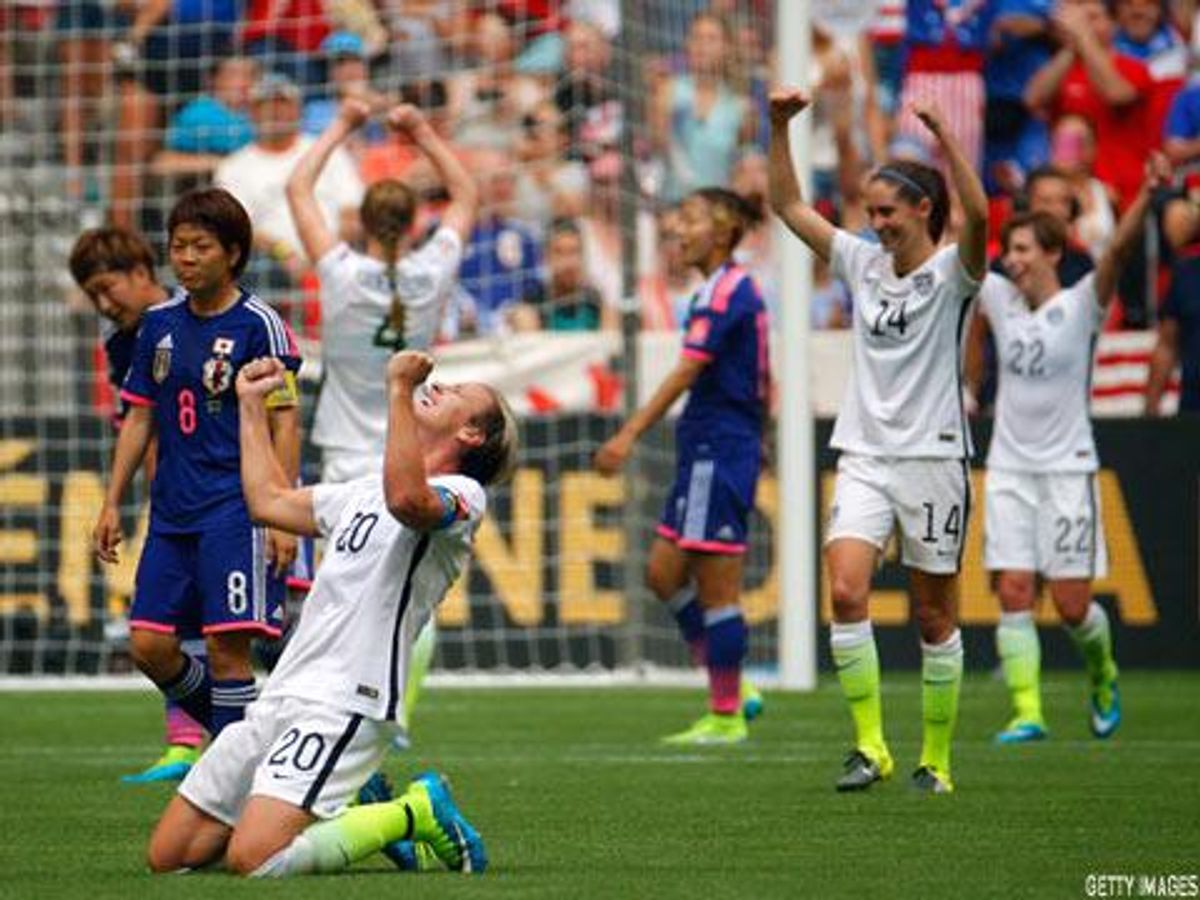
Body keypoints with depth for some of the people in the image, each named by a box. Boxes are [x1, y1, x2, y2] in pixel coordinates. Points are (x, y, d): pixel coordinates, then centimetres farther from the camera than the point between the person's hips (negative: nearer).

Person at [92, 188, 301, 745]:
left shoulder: (257, 324, -6)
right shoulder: (159, 324, 11)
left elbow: (285, 424, -7)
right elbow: (140, 418, 17)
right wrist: (112, 504, 13)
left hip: (237, 507, -6)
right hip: (173, 511, 6)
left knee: (226, 647, -10)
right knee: (150, 645, 1)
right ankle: (233, 730, 22)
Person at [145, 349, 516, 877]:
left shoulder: (461, 493, -3)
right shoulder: (367, 491, 26)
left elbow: (407, 500, -27)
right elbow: (269, 501, 36)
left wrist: (399, 388, -24)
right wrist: (251, 403, 39)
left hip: (344, 705, -9)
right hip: (282, 697, 9)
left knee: (253, 859, -26)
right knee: (168, 856, 5)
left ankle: (413, 813, -3)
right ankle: (351, 806, 17)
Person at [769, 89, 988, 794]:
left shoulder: (951, 272, -5)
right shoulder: (863, 264, 10)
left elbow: (977, 215, -26)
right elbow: (790, 207, 13)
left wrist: (946, 138, -33)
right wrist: (781, 128, 4)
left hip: (933, 458, -4)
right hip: (864, 456, 4)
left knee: (936, 615, 3)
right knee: (846, 591, -15)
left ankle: (935, 758, 14)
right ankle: (870, 747, -11)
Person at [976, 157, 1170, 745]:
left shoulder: (1081, 305, -6)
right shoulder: (1000, 298, 6)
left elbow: (1117, 251, -22)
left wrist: (1145, 197, -37)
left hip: (1067, 469, -3)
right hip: (1009, 470, 3)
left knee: (1071, 604, -3)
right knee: (1014, 594, -8)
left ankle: (1103, 675, 27)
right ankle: (1026, 713, -8)